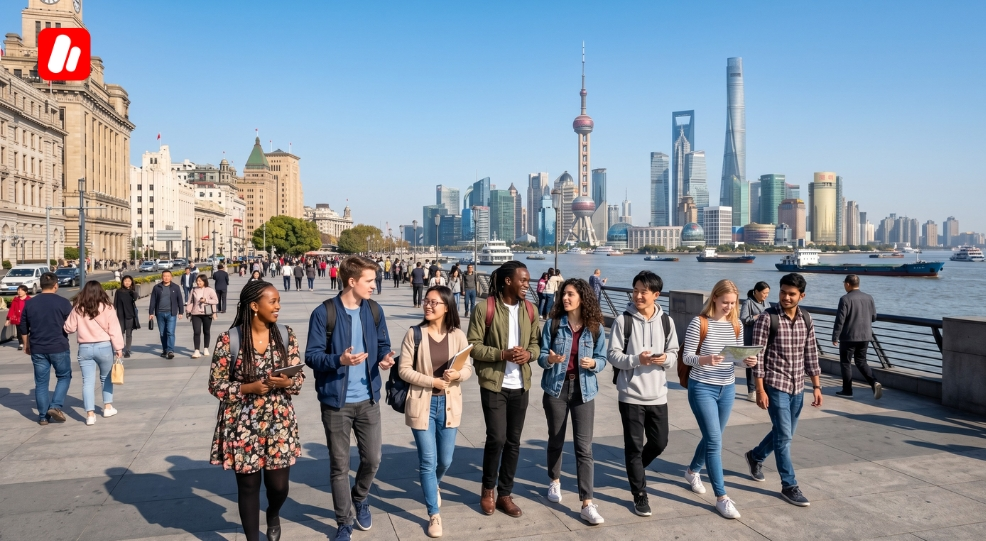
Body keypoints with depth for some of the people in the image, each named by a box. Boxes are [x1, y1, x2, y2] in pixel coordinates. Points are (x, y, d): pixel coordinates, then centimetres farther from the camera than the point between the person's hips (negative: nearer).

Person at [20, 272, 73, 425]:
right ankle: (55, 406, -3)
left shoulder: (30, 303, 4)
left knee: (41, 382, 9)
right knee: (64, 376, 13)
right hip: (59, 347, -3)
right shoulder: (63, 302, -7)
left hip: (37, 349, 3)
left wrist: (26, 345, 24)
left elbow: (23, 327, 11)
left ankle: (43, 416, 12)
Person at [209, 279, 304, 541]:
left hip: (279, 423, 2)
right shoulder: (229, 340, -11)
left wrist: (286, 382, -18)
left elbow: (299, 378, 3)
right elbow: (216, 385, -5)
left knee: (279, 484, 9)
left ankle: (273, 514, 44)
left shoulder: (286, 334, -2)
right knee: (248, 485, 9)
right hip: (243, 425, -2)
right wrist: (249, 388, -19)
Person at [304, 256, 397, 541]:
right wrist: (339, 360, -30)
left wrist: (386, 358, -13)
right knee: (339, 465, 8)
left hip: (368, 399, 4)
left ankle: (360, 499, 43)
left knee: (372, 459, 12)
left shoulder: (374, 310, 1)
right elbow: (312, 356, -13)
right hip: (336, 401, -3)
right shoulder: (324, 313, -13)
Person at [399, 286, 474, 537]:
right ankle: (434, 514, 18)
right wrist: (432, 381, -18)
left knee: (445, 460, 13)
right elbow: (404, 370, -9)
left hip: (448, 404, 3)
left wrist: (457, 375, -21)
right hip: (422, 404, -2)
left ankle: (432, 486, 48)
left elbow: (469, 368, 1)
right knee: (428, 461, 1)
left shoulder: (458, 335, -2)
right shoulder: (414, 334, -8)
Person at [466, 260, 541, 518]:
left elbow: (536, 342, 12)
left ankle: (505, 495, 24)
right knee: (497, 438, -6)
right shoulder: (485, 308, -11)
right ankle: (488, 490, 19)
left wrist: (529, 354, -11)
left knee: (513, 441, 10)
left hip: (520, 385, 5)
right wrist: (502, 354, -22)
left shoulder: (529, 309, 6)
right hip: (493, 383, -5)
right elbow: (473, 346, -11)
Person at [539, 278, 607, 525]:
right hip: (556, 388, 1)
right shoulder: (553, 324, -5)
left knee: (584, 447, -4)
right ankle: (554, 481, 41)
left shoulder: (595, 328, -4)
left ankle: (587, 504, -2)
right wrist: (549, 360, -25)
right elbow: (541, 356, -3)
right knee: (556, 440, 16)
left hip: (584, 390, 0)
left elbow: (602, 359, 0)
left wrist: (593, 363, -22)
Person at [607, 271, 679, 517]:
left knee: (659, 442, 14)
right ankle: (639, 494, 19)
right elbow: (613, 355, -8)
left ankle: (635, 469, 43)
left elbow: (674, 354, 8)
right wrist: (636, 359, -24)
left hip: (658, 394, 4)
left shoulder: (666, 321, 3)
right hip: (631, 394, -4)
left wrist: (666, 359, -14)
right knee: (634, 446, 4)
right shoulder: (623, 320, -8)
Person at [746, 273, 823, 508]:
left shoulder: (806, 319, 4)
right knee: (784, 436, -4)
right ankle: (789, 486, 8)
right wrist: (760, 390, -15)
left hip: (797, 386, 6)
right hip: (775, 385, -6)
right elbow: (758, 355, -12)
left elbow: (811, 354, 10)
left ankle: (755, 456, 41)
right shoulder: (768, 318, -12)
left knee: (784, 434, 17)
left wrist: (816, 386, 7)